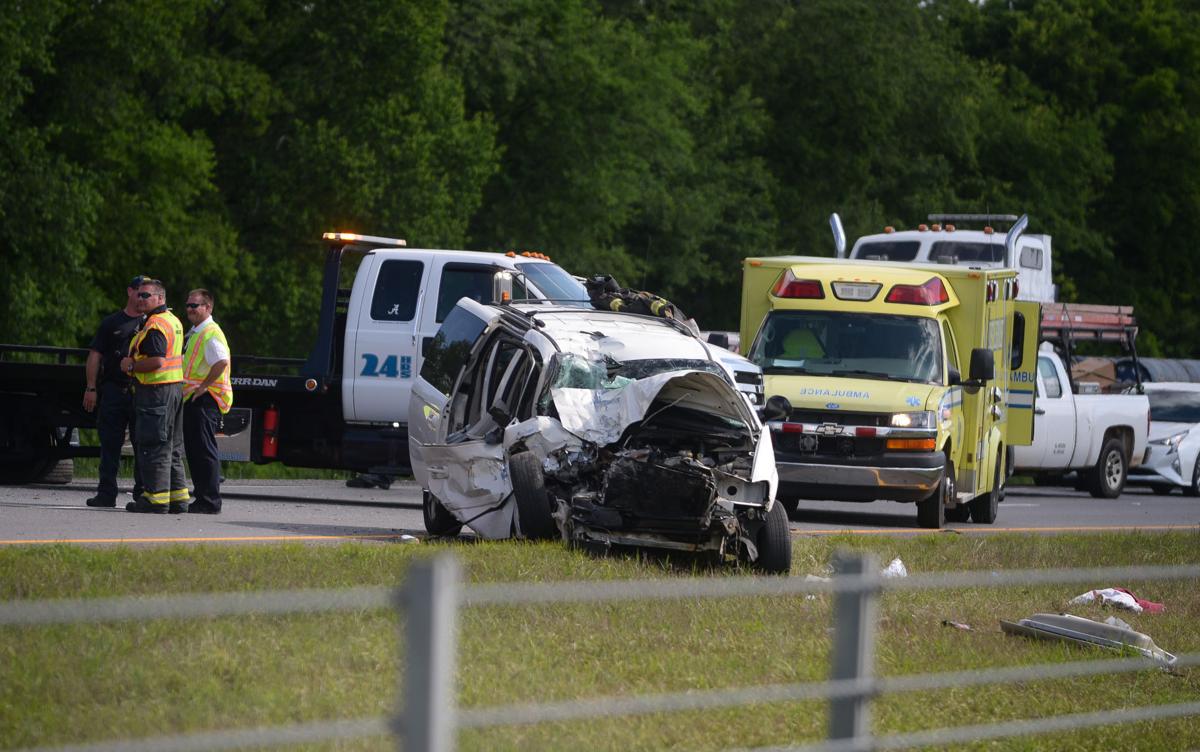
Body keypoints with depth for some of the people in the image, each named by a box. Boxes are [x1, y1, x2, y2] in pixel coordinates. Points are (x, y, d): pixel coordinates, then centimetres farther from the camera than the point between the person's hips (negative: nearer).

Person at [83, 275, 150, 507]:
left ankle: (143, 492, 4)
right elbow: (95, 356, 9)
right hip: (113, 390, 0)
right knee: (110, 443, 1)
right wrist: (91, 388, 1)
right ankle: (106, 493, 4)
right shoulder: (111, 323, 11)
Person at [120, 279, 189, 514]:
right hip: (175, 387, 10)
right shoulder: (174, 321, 16)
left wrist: (131, 366, -12)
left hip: (156, 391, -10)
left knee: (153, 446, -7)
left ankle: (156, 498, -8)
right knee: (172, 448, 14)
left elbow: (157, 361, -26)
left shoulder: (155, 326, -16)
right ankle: (178, 496, 17)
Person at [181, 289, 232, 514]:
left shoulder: (210, 334, -14)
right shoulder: (193, 333, 19)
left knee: (204, 450, -10)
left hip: (206, 400, -11)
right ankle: (202, 497, 18)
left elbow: (221, 362, -29)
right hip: (192, 400, 11)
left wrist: (203, 386, -23)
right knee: (193, 450, 13)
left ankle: (210, 502, -9)